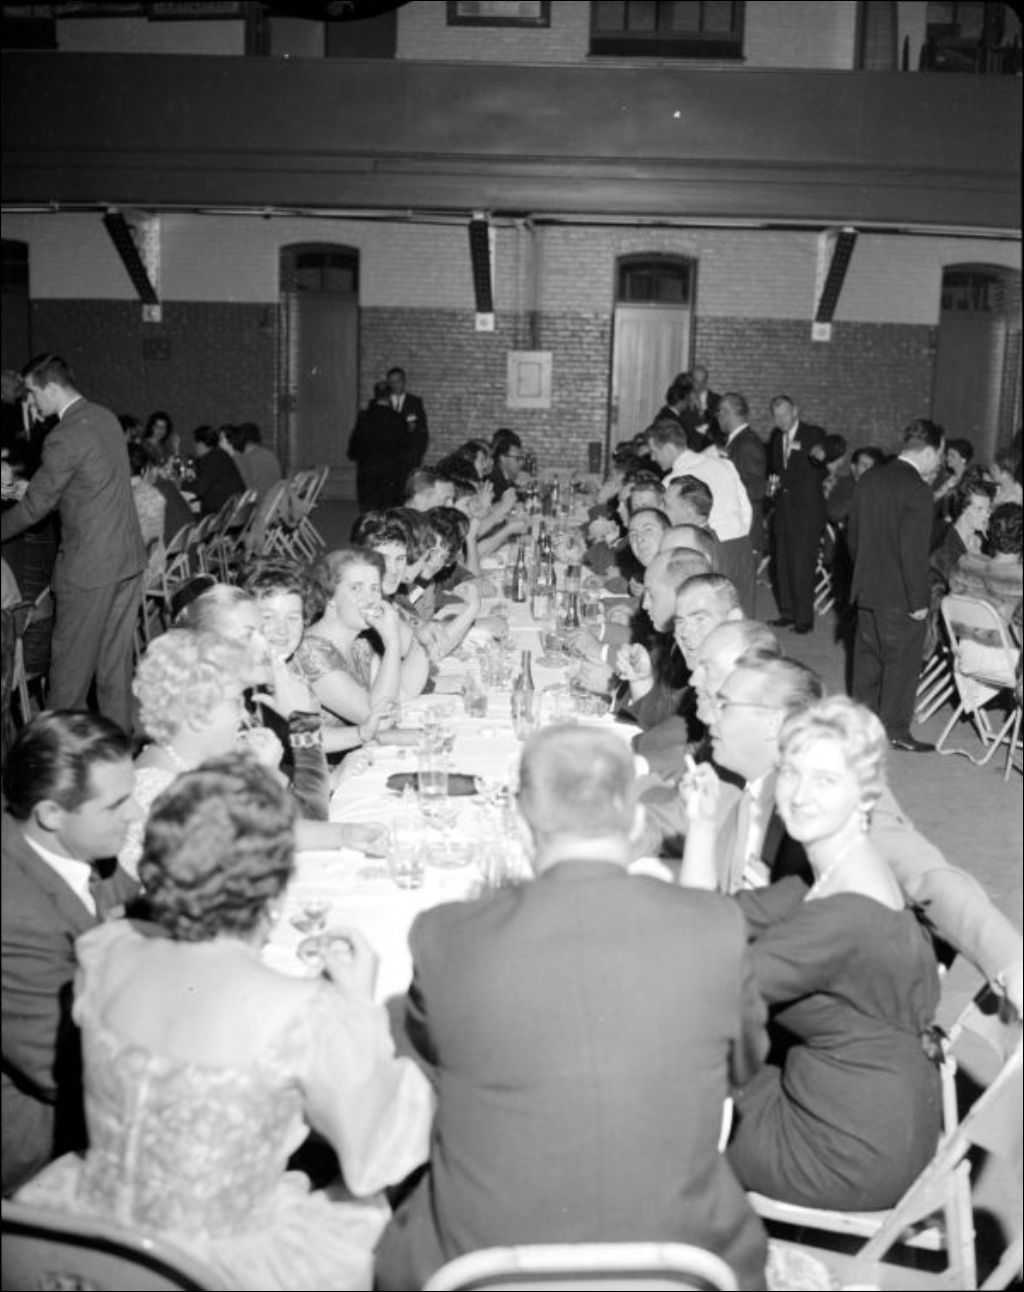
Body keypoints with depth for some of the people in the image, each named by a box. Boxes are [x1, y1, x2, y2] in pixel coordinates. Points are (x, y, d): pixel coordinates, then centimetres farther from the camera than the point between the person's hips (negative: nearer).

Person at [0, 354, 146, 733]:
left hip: (89, 567, -8)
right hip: (129, 558, 8)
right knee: (116, 659, 14)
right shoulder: (105, 417, 8)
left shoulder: (65, 437, -18)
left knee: (71, 664, 4)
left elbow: (34, 507, -13)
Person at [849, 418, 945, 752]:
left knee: (867, 656, 18)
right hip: (899, 595, -7)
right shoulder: (917, 489, -20)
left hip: (866, 588, 7)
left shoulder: (869, 479, 4)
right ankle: (895, 730, 14)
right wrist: (919, 601, -16)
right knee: (902, 662, 6)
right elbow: (914, 552, -22)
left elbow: (852, 533, 12)